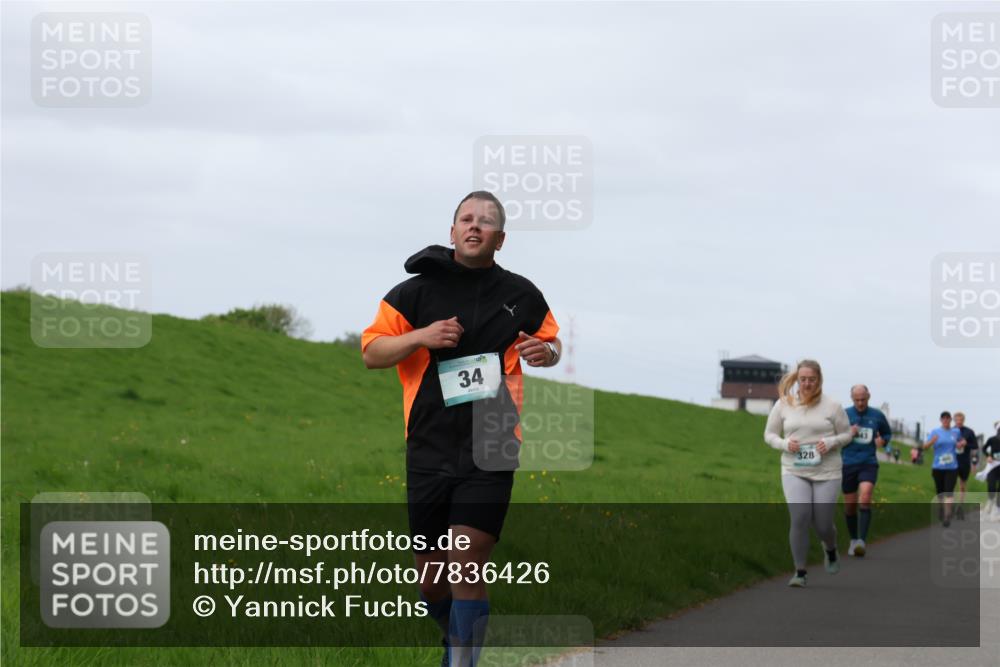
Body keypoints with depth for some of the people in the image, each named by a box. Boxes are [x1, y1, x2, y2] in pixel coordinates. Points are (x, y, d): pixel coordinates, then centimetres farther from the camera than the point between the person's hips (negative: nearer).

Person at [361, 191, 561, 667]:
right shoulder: (416, 291, 3)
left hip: (490, 453, -1)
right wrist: (420, 337, -13)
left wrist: (546, 352, -1)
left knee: (467, 565, -15)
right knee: (431, 579, 9)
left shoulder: (521, 295, 6)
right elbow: (371, 352, 4)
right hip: (429, 452, 1)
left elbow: (550, 340, 23)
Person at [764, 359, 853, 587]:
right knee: (799, 518, -16)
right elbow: (769, 434, 10)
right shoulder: (783, 405, 2)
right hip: (794, 472, 1)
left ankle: (830, 550, 38)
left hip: (826, 472, 0)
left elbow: (847, 434, 7)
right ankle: (800, 572, -6)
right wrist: (785, 444, -10)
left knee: (823, 524, 1)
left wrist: (831, 442, -14)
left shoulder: (832, 406, -2)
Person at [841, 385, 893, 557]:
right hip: (848, 464, 1)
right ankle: (853, 540, 24)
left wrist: (883, 441, -3)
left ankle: (862, 541, -25)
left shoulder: (877, 415, 4)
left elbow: (888, 433, 20)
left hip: (868, 464, -1)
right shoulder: (844, 414, 1)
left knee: (865, 499, -21)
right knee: (850, 505, 6)